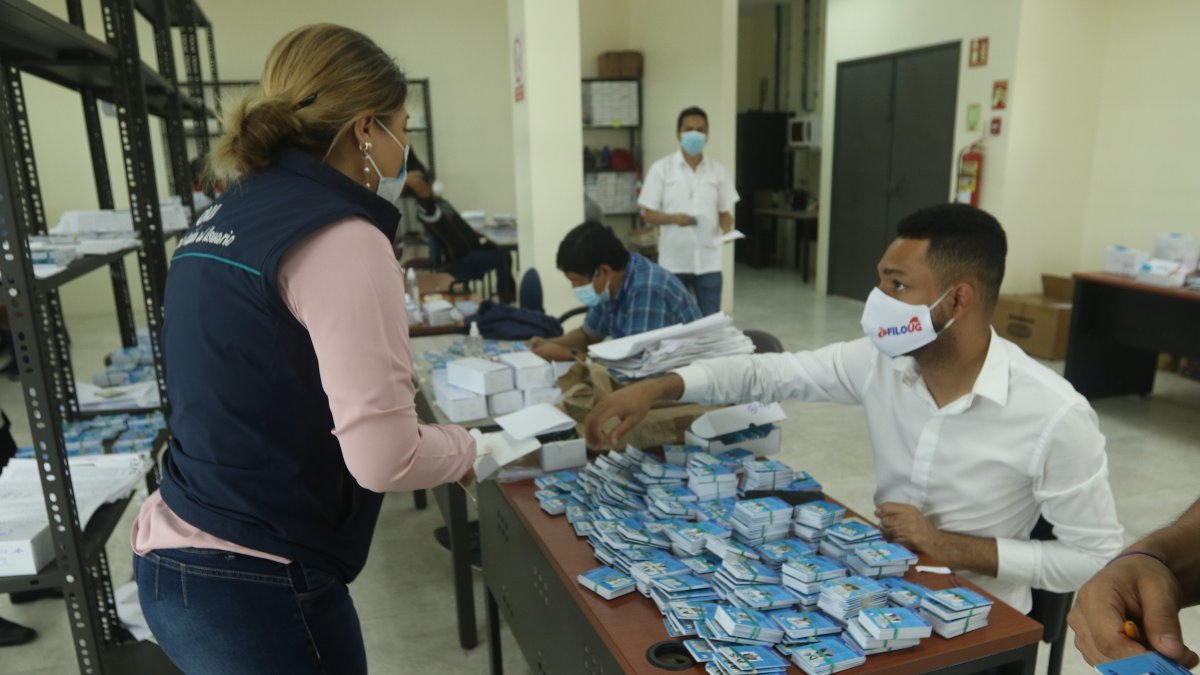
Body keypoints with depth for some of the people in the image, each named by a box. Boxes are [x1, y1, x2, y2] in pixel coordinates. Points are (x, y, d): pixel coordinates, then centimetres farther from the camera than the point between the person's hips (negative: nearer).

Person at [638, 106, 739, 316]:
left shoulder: (717, 170, 6)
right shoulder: (661, 168, -2)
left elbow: (725, 211, 10)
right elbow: (648, 214, -2)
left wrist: (727, 229, -12)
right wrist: (674, 218, -20)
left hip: (708, 261, 2)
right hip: (673, 261, -2)